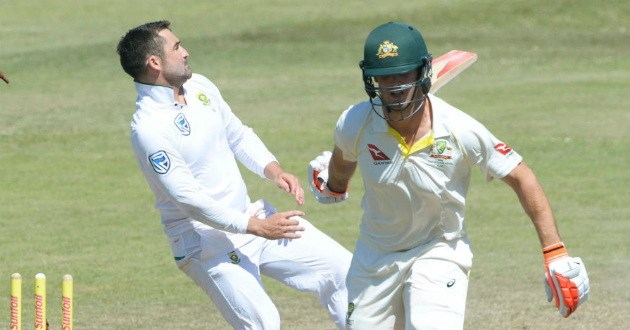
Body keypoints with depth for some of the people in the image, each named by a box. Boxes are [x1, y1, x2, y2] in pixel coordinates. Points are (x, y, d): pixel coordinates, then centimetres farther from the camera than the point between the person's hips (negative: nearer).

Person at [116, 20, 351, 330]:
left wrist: (274, 171, -2)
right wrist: (257, 227, -24)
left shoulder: (199, 86, 4)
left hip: (247, 214, 8)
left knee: (341, 268, 3)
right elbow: (188, 199, -24)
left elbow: (238, 135, 17)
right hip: (206, 240, -8)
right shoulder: (148, 127, -22)